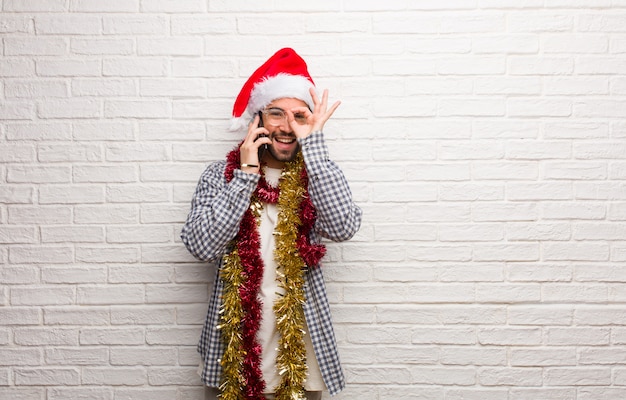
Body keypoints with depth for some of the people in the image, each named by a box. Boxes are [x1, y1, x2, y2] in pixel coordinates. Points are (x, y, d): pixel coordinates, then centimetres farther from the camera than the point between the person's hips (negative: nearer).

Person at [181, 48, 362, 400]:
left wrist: (313, 143, -19)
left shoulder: (318, 175, -2)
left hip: (301, 344, 0)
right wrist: (246, 173, -17)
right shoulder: (221, 175, -3)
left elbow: (344, 227, -21)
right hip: (234, 339, 0)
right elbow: (202, 245, -16)